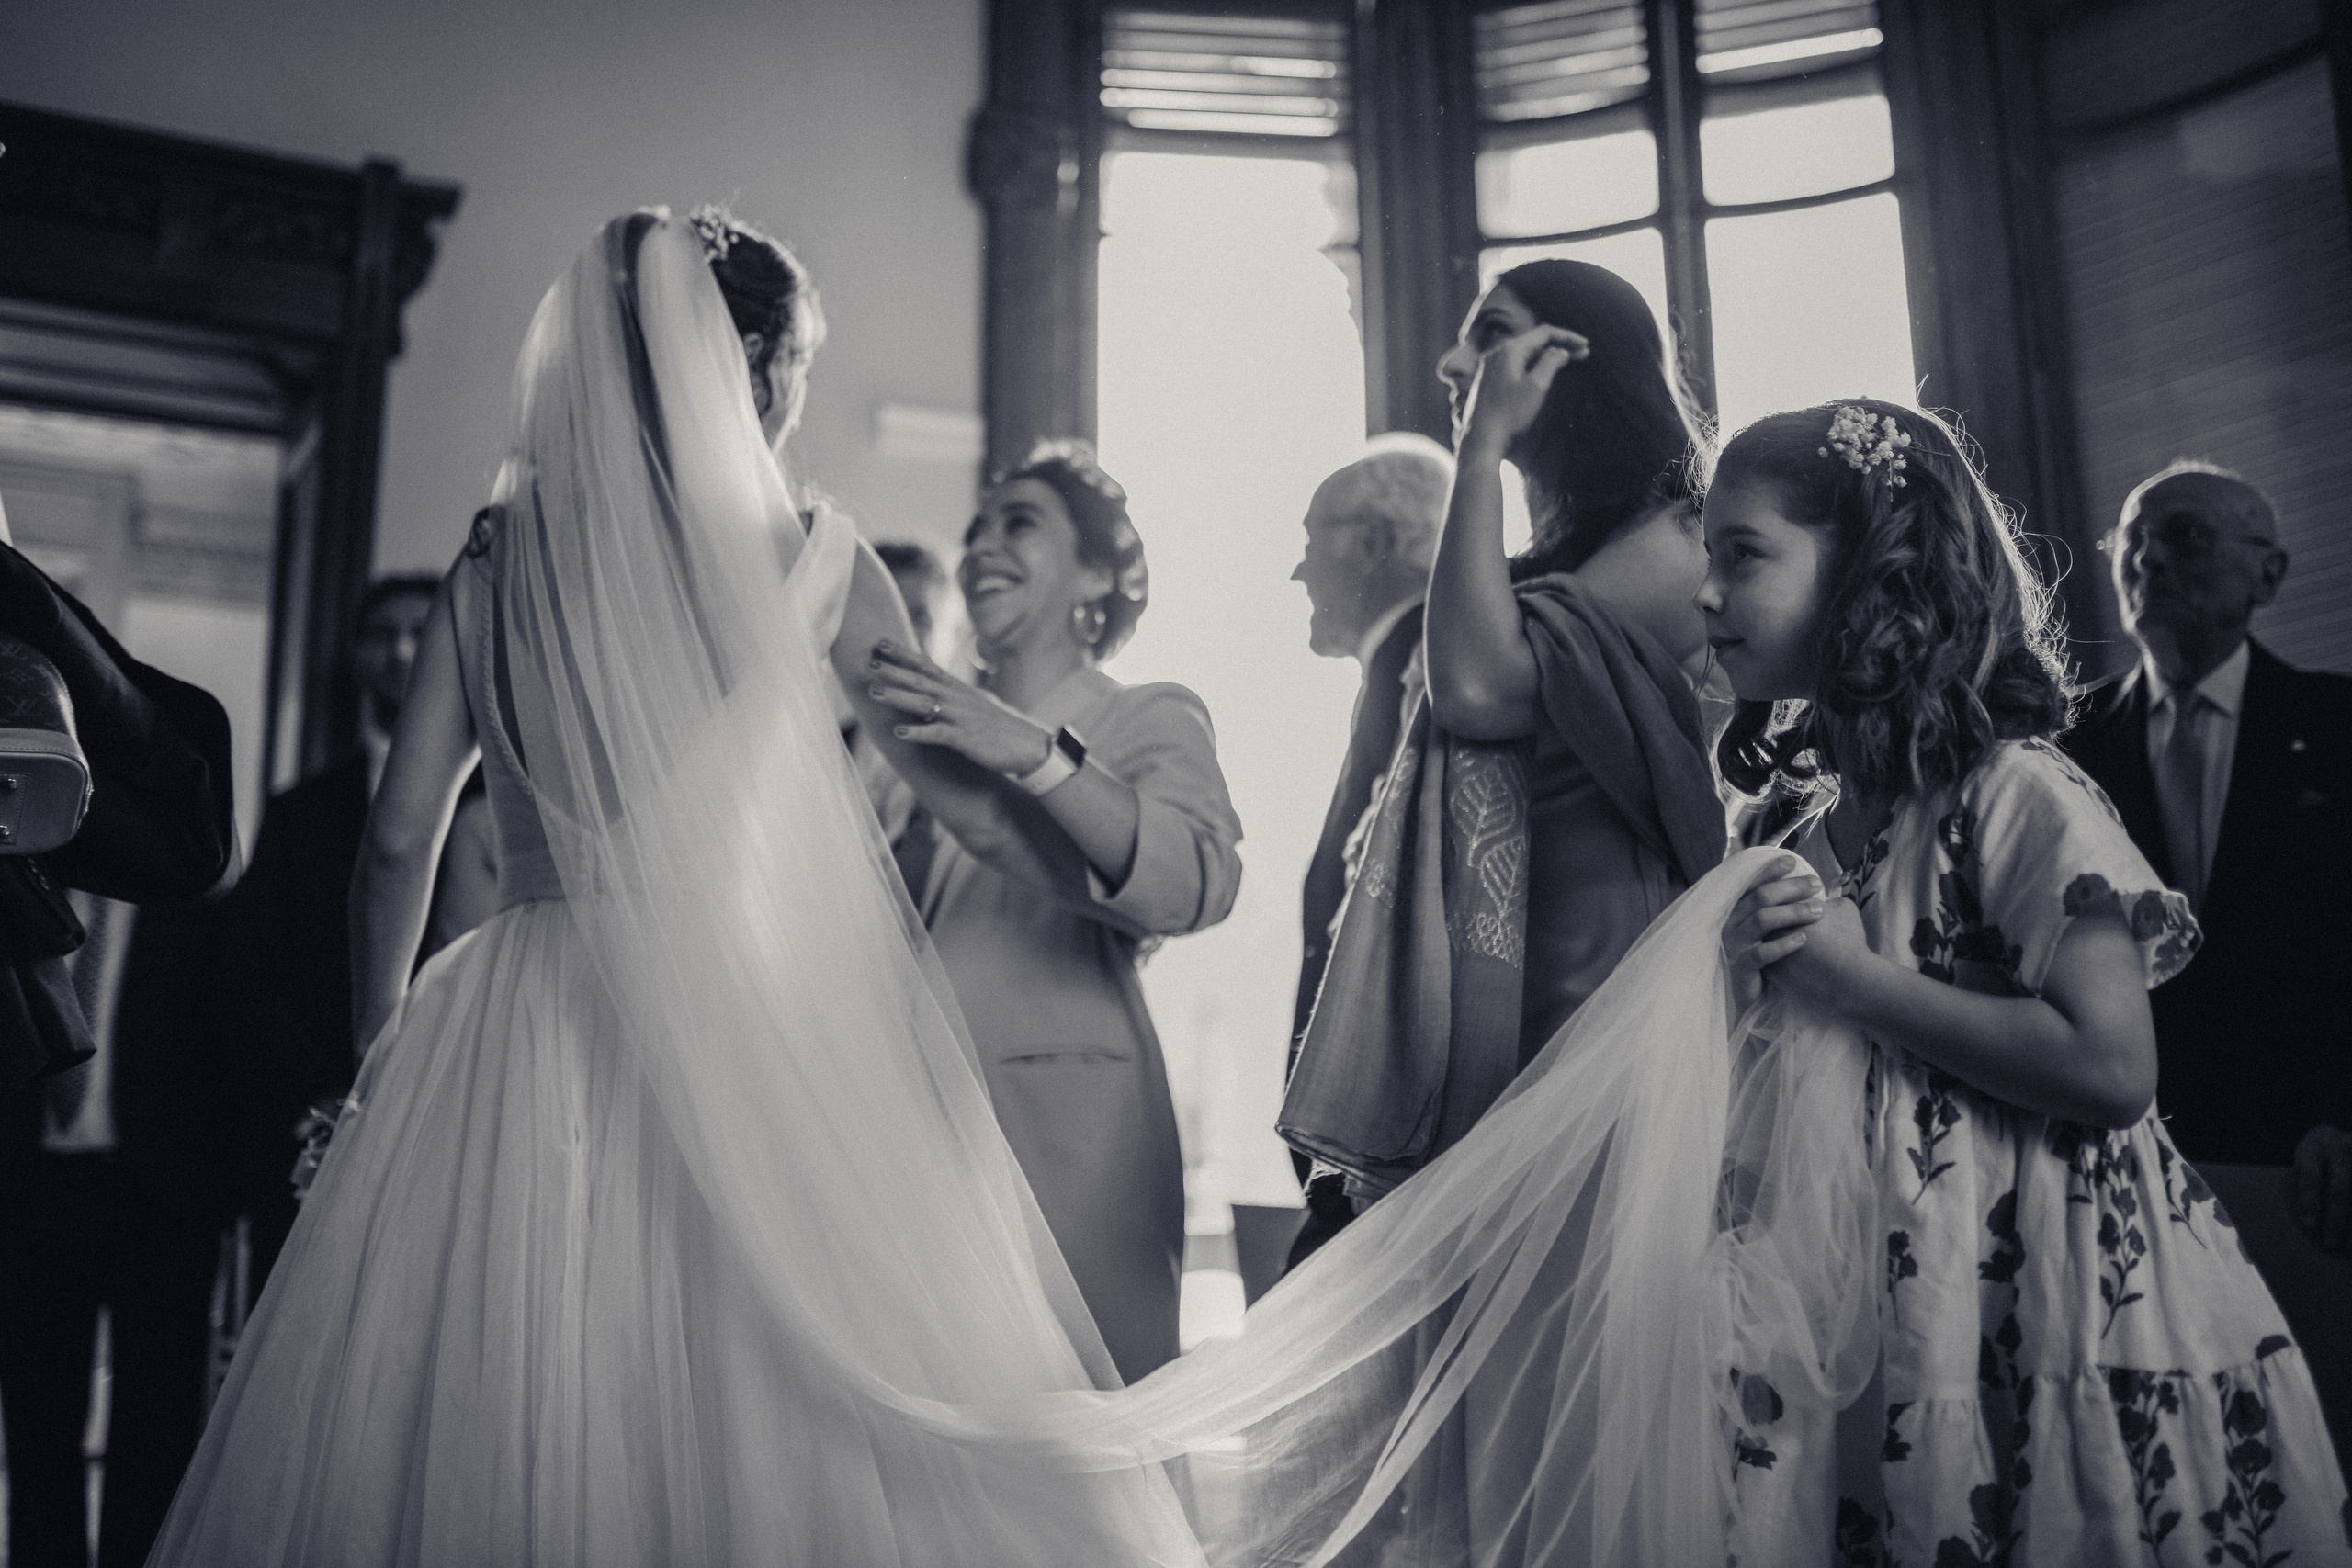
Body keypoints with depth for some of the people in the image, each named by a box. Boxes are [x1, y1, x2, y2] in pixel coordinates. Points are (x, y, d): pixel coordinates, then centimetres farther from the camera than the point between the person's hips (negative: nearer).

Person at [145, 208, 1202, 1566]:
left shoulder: (500, 554, 5)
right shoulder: (806, 550, -2)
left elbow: (401, 841, 5)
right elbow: (954, 783, 4)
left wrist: (384, 1044, 20)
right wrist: (1102, 859, 21)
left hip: (522, 1037, 3)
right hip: (761, 1022, -3)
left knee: (486, 1426, 10)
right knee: (776, 1415, 4)